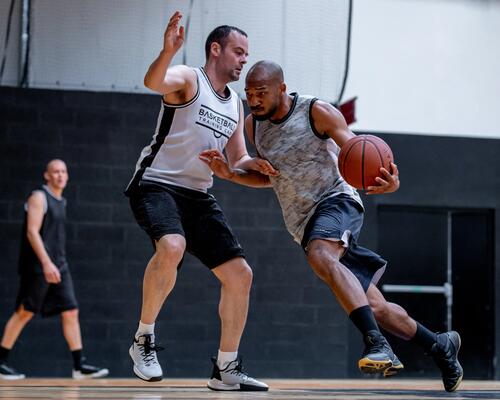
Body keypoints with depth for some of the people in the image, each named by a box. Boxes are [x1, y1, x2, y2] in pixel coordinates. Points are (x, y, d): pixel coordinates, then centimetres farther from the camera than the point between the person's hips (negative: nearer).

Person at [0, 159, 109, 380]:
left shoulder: (61, 201, 17)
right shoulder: (39, 197, -8)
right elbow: (32, 232, -18)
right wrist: (46, 263, -25)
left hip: (59, 266, 8)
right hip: (38, 266, -8)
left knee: (71, 312, 0)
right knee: (24, 312, -2)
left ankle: (79, 366, -2)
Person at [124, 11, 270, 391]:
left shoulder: (235, 104, 16)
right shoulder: (188, 79, -6)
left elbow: (239, 161, 22)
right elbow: (153, 82, -31)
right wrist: (169, 50, -51)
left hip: (198, 195, 8)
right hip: (157, 185, -8)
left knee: (240, 274, 1)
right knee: (172, 247, -36)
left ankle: (226, 370, 12)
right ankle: (144, 339, -16)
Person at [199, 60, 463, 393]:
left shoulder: (317, 112, -11)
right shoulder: (253, 124, 6)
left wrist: (389, 182, -36)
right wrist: (229, 173, 1)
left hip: (336, 201, -6)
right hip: (304, 222, 6)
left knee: (320, 256, -39)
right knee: (374, 308, 4)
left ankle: (377, 344, -48)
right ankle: (439, 345, 23)